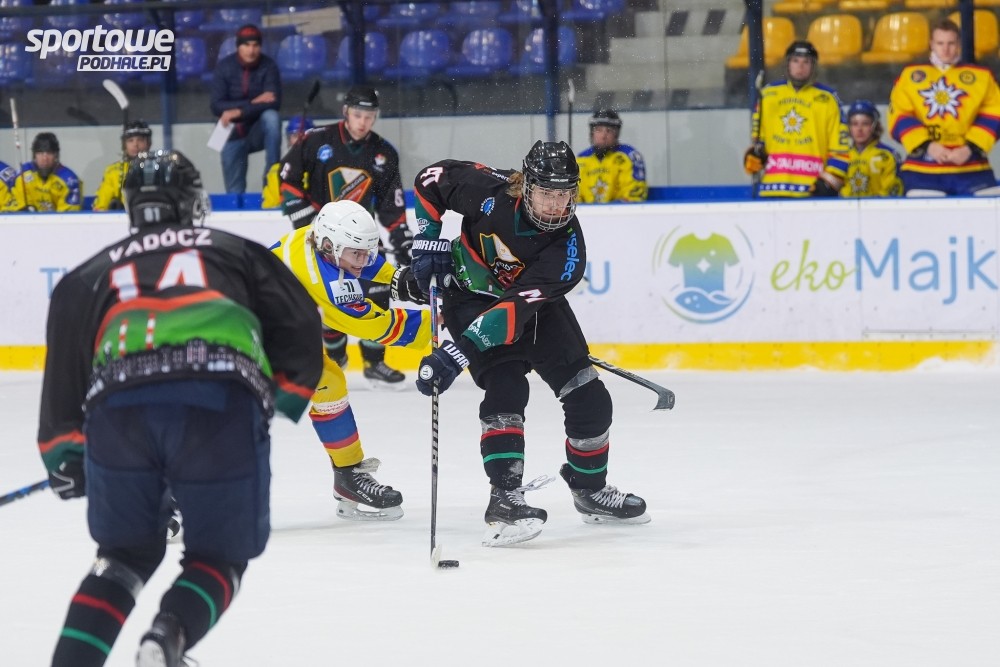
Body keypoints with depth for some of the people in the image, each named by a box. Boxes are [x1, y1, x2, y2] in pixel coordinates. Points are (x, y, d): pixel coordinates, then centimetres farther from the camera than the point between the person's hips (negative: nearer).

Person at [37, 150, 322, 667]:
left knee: (126, 553, 22)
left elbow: (64, 368, 27)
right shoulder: (237, 253, 29)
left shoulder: (90, 275, 32)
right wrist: (285, 395, 37)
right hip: (223, 404, -2)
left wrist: (64, 458, 38)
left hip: (117, 409, 2)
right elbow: (300, 325, 22)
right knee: (218, 556, 14)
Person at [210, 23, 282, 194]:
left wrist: (239, 112, -33)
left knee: (271, 116, -34)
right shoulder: (224, 67, -8)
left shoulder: (268, 66, -11)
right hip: (234, 134, 1)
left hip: (259, 131, -1)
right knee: (235, 192, -8)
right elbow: (217, 106, -14)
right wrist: (252, 103, -23)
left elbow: (274, 103, -24)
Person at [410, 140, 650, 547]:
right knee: (505, 388, -24)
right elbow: (430, 180, -11)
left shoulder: (567, 247, -29)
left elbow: (517, 309, -38)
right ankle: (505, 498, -28)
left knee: (589, 399, 1)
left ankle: (590, 490, 24)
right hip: (471, 296, -2)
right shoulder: (490, 190, -29)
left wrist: (458, 354, -45)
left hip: (535, 303, 2)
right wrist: (430, 242, -15)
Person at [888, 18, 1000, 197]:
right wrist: (927, 145, -11)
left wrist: (971, 148, -10)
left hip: (972, 171, 1)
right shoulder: (909, 76, 10)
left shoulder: (982, 76, 10)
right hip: (923, 171, -1)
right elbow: (900, 117, 2)